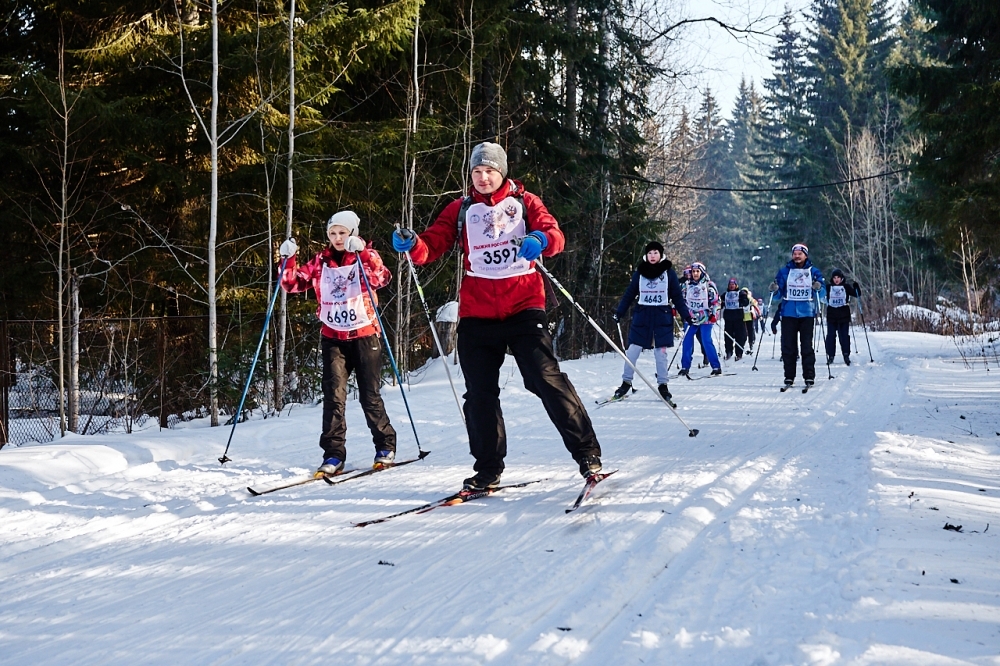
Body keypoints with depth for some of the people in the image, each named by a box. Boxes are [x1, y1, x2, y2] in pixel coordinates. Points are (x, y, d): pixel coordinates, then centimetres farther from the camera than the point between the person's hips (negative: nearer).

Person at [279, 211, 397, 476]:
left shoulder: (367, 257, -2)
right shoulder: (321, 262, 8)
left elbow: (381, 278, -21)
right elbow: (293, 283, 6)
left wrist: (362, 252, -32)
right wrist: (288, 259, -10)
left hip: (364, 335, -2)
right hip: (333, 338, 3)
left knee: (370, 395, 4)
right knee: (333, 396, -6)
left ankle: (385, 447, 21)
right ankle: (333, 455, -4)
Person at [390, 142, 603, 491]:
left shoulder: (524, 202, 8)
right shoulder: (460, 210, 13)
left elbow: (554, 234, -7)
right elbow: (433, 245, 2)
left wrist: (540, 240, -31)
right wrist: (412, 243, -21)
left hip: (523, 308, -3)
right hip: (476, 314, 3)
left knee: (547, 380, -12)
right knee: (480, 394, 4)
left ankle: (587, 452, -2)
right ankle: (488, 469, 15)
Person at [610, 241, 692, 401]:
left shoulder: (669, 272, 1)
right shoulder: (639, 272, 5)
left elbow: (677, 296, 3)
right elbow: (629, 294, 6)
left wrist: (685, 314, -4)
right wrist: (618, 312, 1)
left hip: (662, 316, -1)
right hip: (642, 315, 1)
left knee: (660, 352, 0)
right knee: (633, 351, -1)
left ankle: (662, 385, 9)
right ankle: (626, 383, 8)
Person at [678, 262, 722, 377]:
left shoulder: (709, 285, -1)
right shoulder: (688, 285, 11)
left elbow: (715, 300, -1)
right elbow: (683, 300, 20)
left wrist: (712, 314, -11)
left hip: (705, 318, -4)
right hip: (691, 318, 4)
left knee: (707, 341, -10)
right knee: (687, 341, 0)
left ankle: (716, 367, -5)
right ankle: (685, 367, 8)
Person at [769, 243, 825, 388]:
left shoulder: (813, 271, 6)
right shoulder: (785, 271, 8)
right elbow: (779, 294, 8)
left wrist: (818, 288, -16)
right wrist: (775, 290, -13)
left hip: (807, 314, -1)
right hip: (788, 314, 1)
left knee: (807, 346, -4)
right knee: (788, 347, 0)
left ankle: (809, 377, -1)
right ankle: (789, 377, 6)